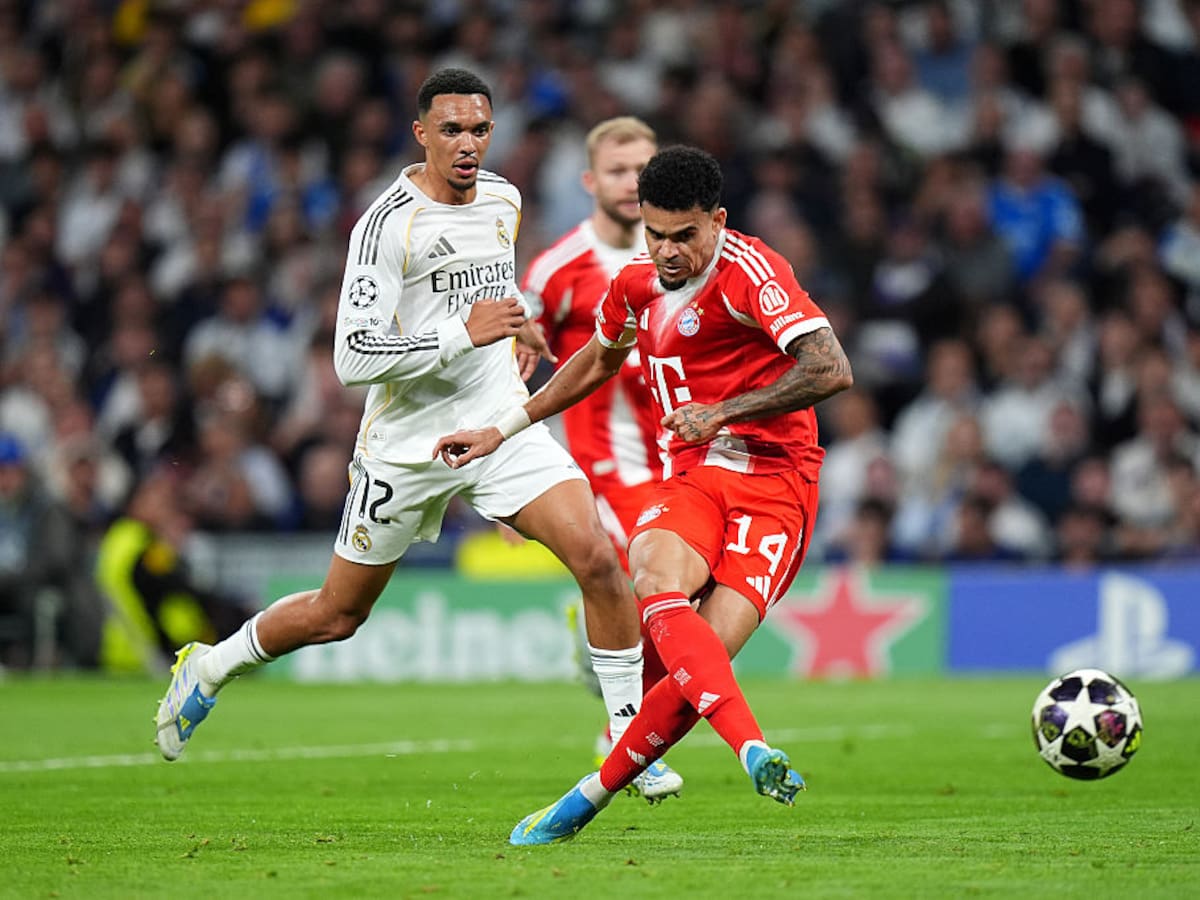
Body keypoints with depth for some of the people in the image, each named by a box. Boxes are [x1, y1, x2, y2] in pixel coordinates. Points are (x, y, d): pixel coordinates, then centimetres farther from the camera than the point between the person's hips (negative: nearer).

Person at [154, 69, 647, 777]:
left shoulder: (503, 199, 5)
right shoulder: (389, 223, -18)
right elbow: (353, 357, -23)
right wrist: (462, 333, -27)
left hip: (502, 425, 4)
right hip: (408, 444, -4)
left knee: (597, 557, -17)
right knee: (338, 616, 9)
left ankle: (632, 742, -6)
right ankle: (209, 668, 36)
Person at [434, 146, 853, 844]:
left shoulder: (749, 271, -12)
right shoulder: (638, 284, 11)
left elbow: (832, 371, -23)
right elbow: (599, 360, 34)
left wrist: (725, 411, -22)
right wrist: (502, 430, 36)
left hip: (774, 480, -5)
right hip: (691, 478, 5)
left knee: (703, 661, -21)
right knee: (657, 586, -30)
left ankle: (591, 798, -1)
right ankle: (754, 749, -45)